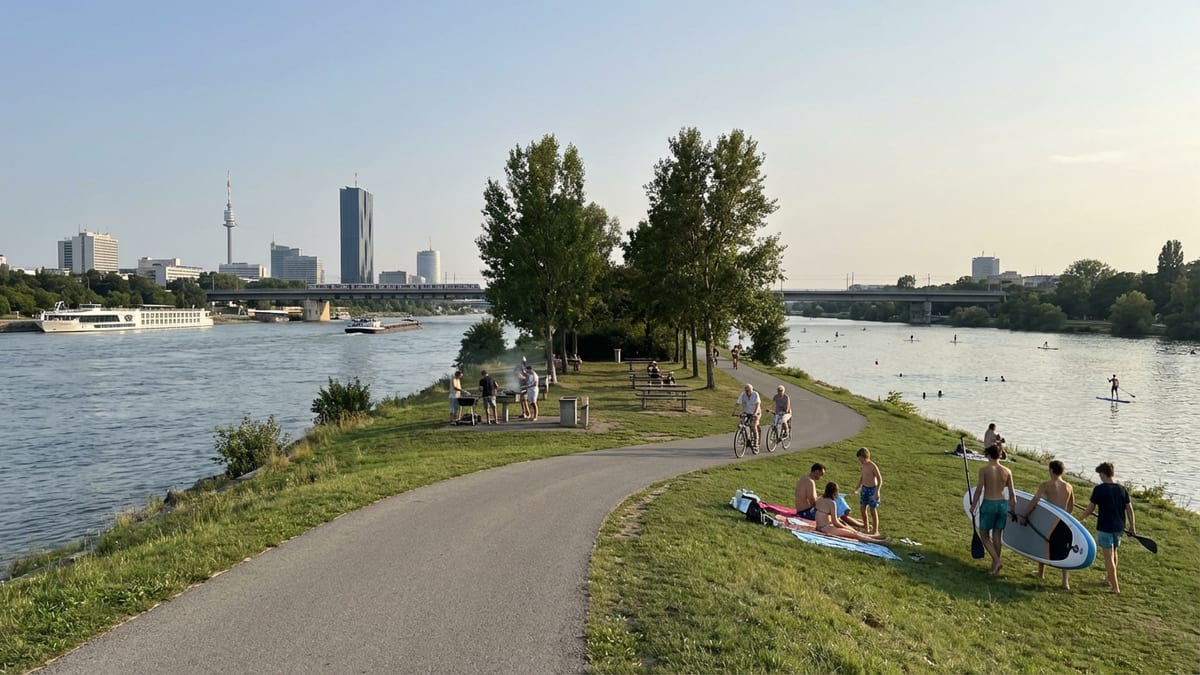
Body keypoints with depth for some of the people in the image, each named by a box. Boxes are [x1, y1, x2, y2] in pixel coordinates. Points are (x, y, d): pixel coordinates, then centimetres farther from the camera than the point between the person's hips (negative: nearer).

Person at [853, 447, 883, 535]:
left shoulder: (873, 466, -20)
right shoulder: (862, 465, 1)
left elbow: (880, 479, -19)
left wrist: (877, 491, -27)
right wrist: (858, 485, 5)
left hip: (872, 489, -7)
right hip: (864, 488, 7)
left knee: (873, 510, -1)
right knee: (863, 508, 10)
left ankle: (875, 531, 10)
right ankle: (867, 528, 25)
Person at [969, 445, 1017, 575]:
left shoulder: (984, 470, -10)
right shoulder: (1007, 471, 1)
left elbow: (979, 490, -10)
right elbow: (1012, 492, 4)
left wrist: (973, 506, -1)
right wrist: (1013, 508, 14)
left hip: (989, 504, -4)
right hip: (1002, 504, 4)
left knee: (984, 535, 9)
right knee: (997, 536, 13)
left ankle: (997, 561, -8)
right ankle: (994, 566, 19)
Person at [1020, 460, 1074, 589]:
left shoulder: (1046, 485, -10)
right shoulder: (1069, 487, 4)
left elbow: (1034, 501, -16)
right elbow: (1071, 508, 12)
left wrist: (1024, 516, -10)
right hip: (1064, 522, 3)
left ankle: (1041, 573, 31)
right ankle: (1065, 582, 6)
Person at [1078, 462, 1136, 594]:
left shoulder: (1099, 489, -13)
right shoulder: (1122, 489, 2)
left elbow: (1090, 508, -7)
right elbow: (1129, 508, 6)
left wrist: (1081, 517, 11)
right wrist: (1132, 526, 16)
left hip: (1105, 527, -6)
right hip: (1119, 526, 6)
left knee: (1109, 556, -1)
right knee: (1113, 552, 24)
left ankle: (1115, 587, -1)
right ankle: (1109, 577, 42)